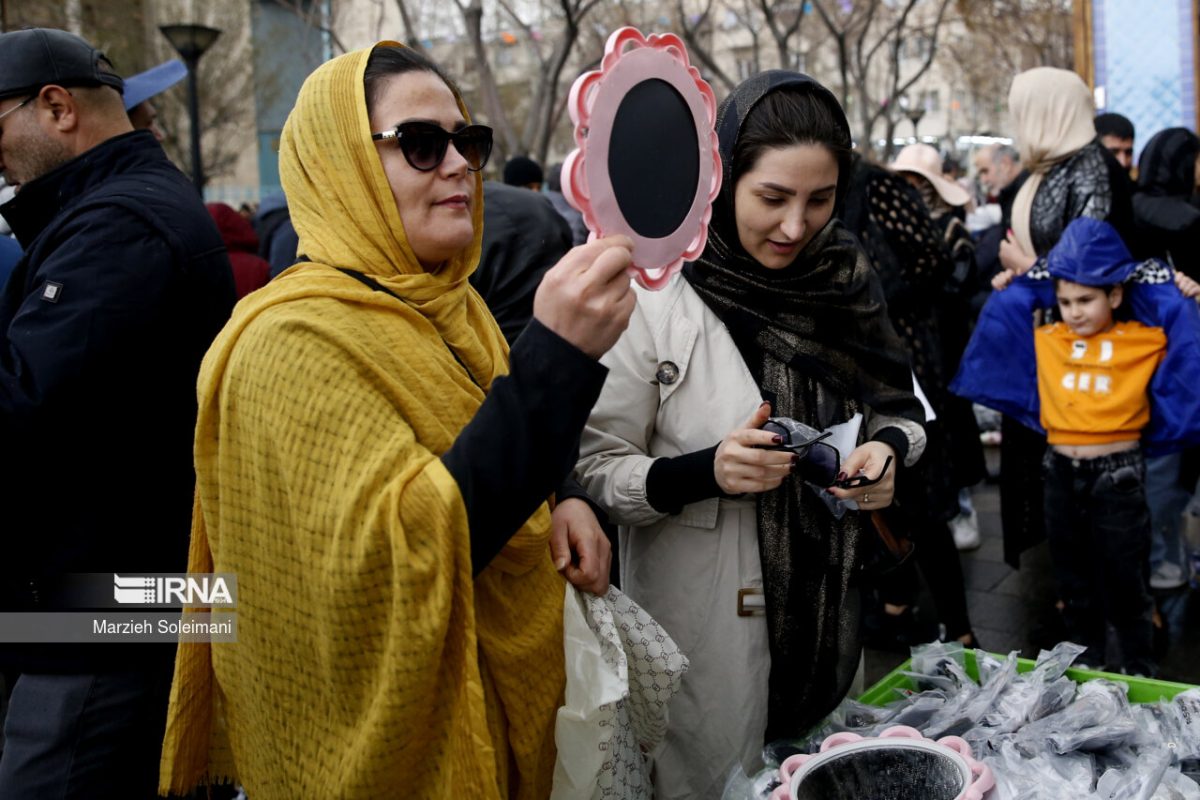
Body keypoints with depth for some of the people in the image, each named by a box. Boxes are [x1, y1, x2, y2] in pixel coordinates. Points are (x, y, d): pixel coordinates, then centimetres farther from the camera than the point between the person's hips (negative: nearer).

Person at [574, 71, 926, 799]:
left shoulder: (845, 278, -1)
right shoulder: (654, 297, -15)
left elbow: (902, 408, 11)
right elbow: (597, 469, -12)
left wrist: (888, 448, -11)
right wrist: (703, 472, -28)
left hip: (830, 610, 5)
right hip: (710, 626, -4)